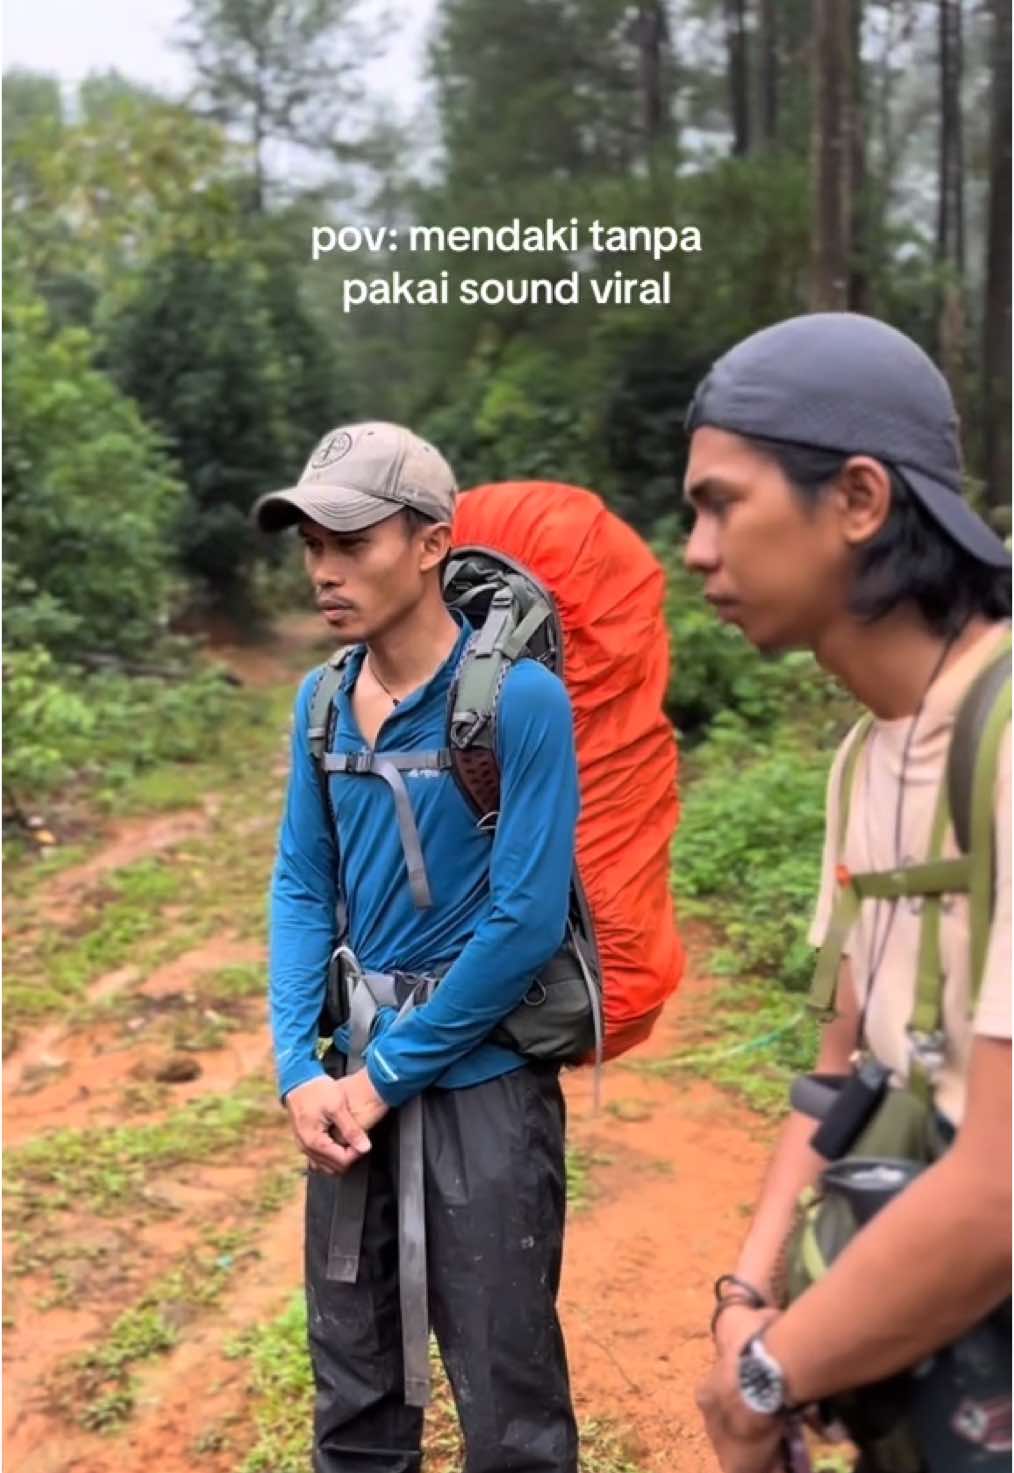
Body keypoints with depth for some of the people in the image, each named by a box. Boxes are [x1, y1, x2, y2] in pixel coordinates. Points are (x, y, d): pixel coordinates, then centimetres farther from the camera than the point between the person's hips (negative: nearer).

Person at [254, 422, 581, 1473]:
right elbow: (301, 887, 6)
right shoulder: (321, 700, 2)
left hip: (482, 1077, -5)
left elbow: (528, 921, -18)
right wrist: (301, 1070, -5)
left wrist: (387, 1073, -12)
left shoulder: (519, 697, -16)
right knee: (350, 1380, 20)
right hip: (356, 1075, 6)